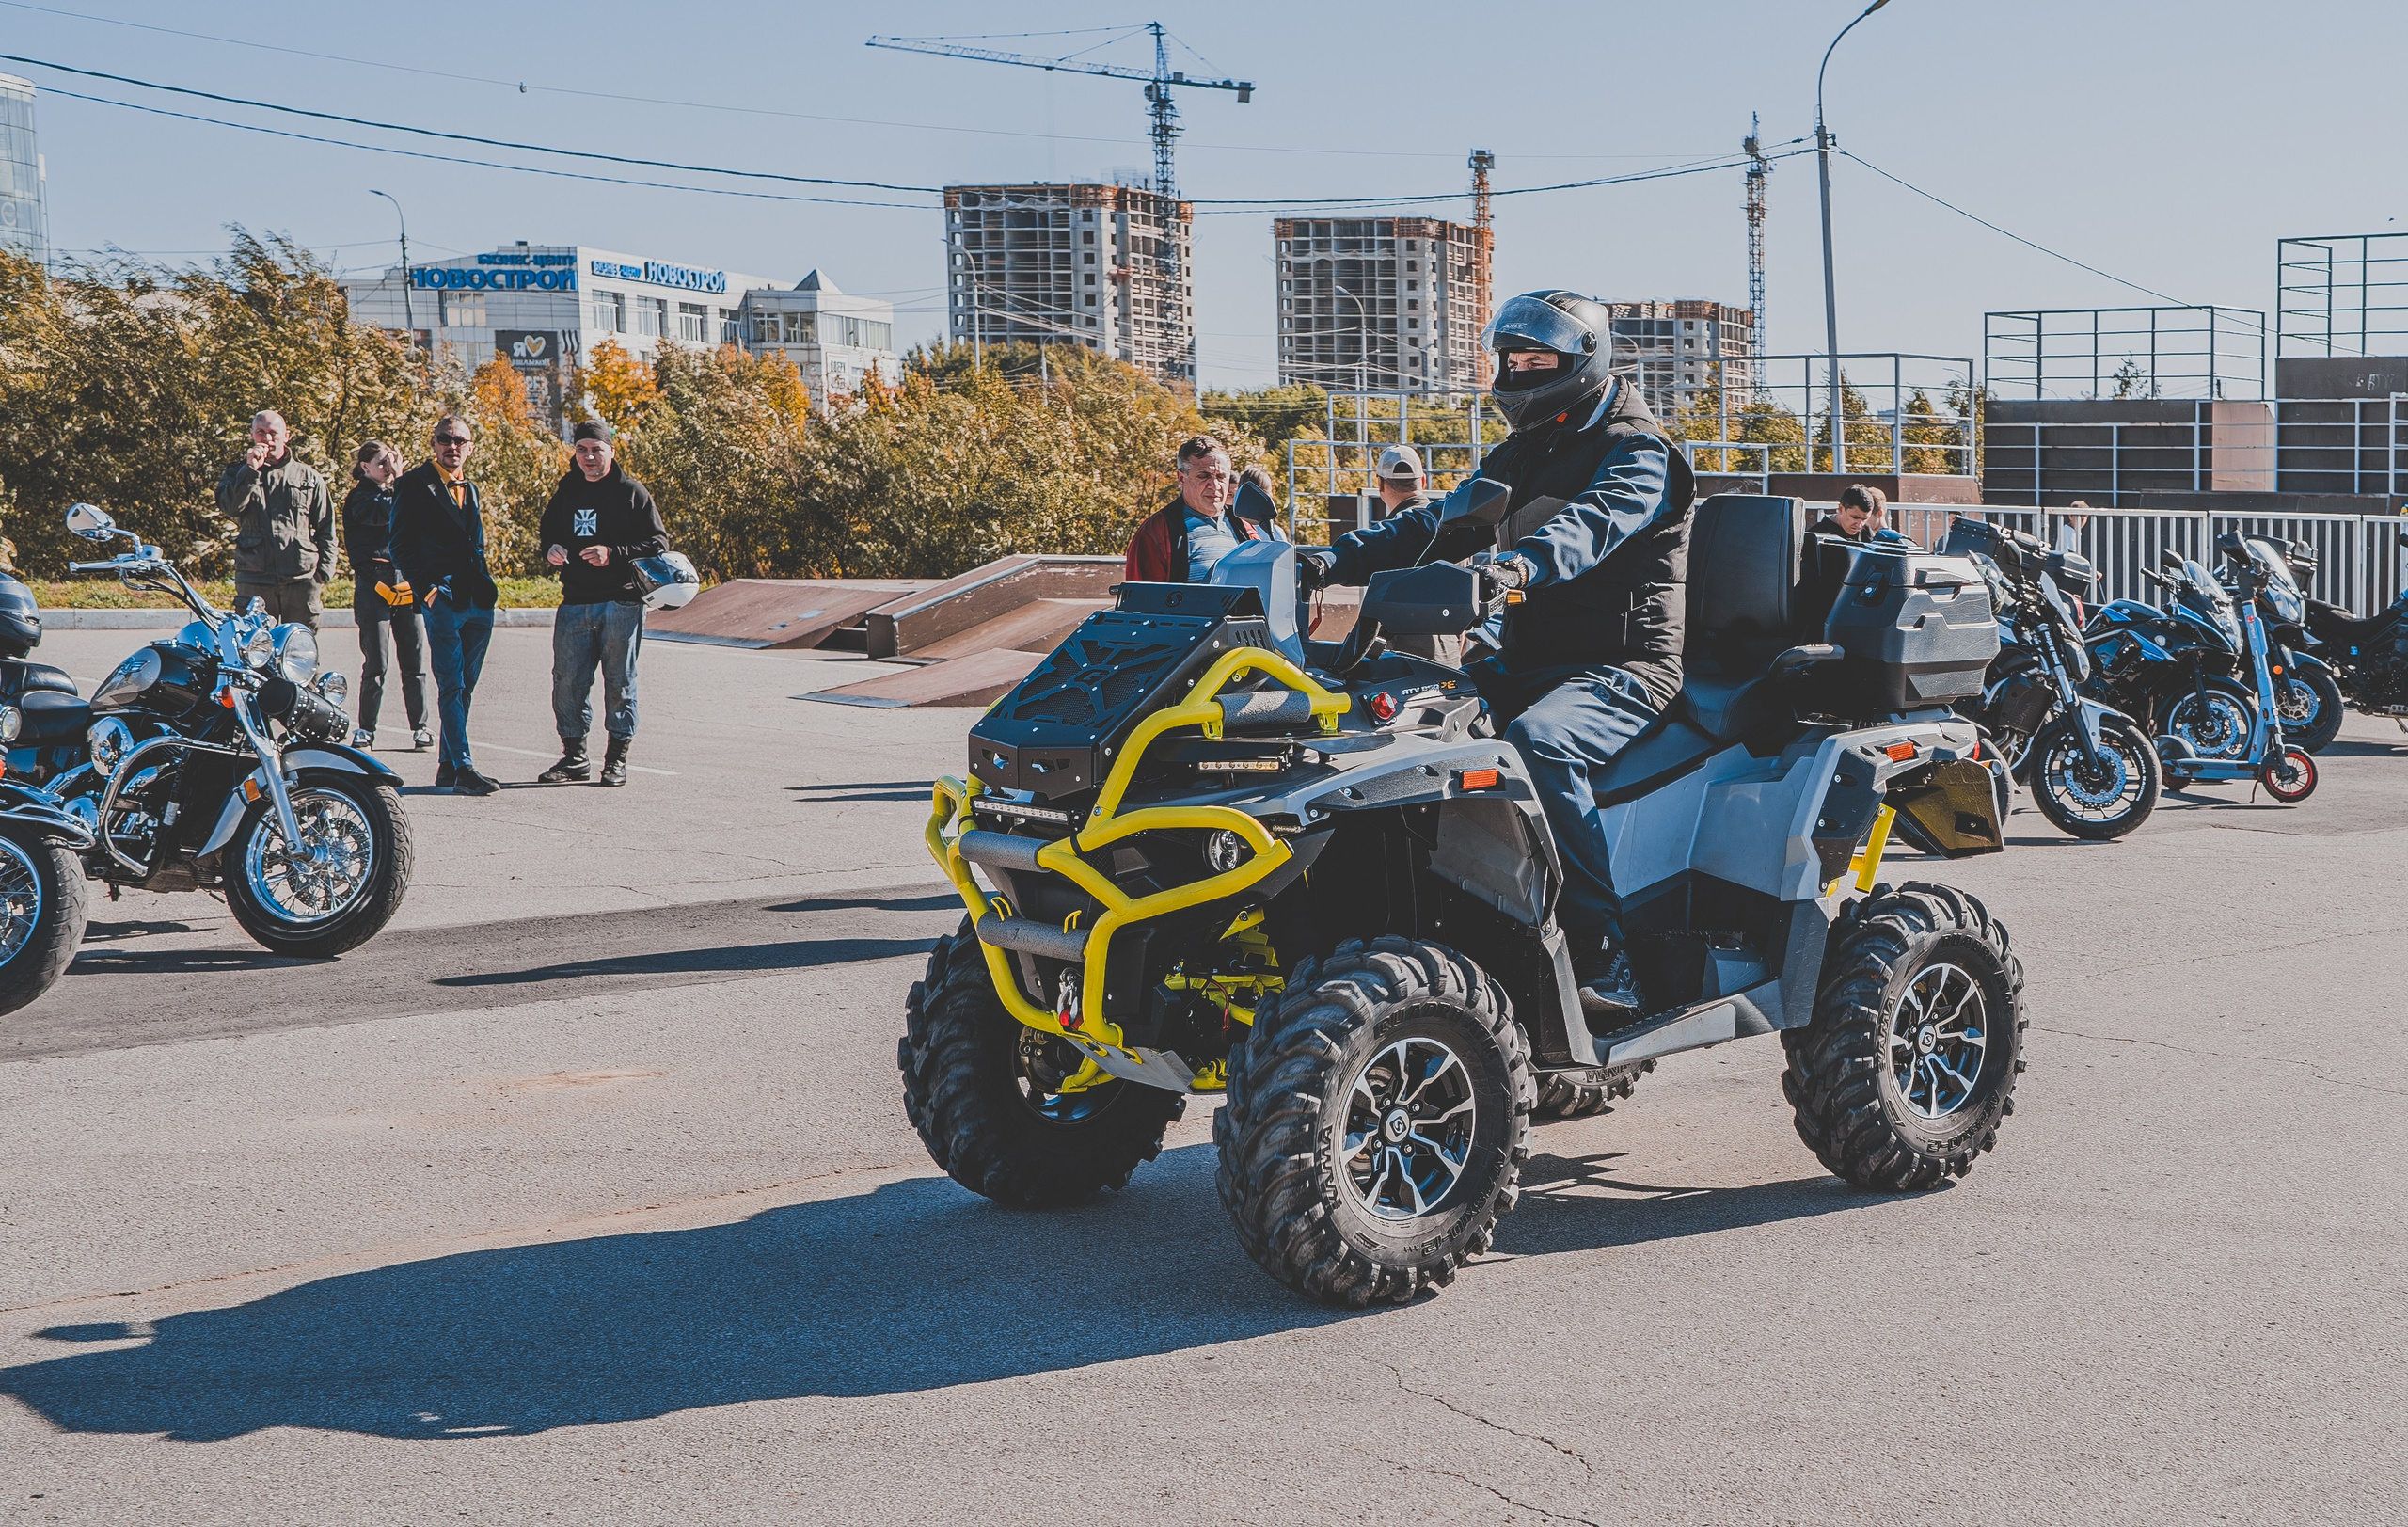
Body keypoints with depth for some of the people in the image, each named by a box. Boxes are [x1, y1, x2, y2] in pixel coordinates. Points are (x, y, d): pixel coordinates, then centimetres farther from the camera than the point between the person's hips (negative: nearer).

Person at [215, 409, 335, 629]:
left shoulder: (309, 477, 13)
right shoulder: (238, 473, 14)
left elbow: (326, 530, 12)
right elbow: (229, 507, -7)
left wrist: (322, 575, 2)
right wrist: (251, 470, -12)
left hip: (301, 579, 0)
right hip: (253, 581, 0)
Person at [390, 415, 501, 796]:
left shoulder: (470, 489, 20)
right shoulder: (414, 485, -1)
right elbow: (400, 545, -5)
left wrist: (487, 587, 12)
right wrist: (425, 588, -13)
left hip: (479, 603, 7)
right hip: (442, 600, -7)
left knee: (464, 688, 9)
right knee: (452, 687, -9)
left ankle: (448, 767, 15)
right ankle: (463, 769, -10)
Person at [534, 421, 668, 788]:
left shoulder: (631, 492, -2)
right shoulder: (566, 491, 12)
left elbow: (658, 544, -6)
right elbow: (547, 532, 26)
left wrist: (613, 554, -18)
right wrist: (550, 549, 2)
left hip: (621, 602, -4)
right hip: (575, 602, 4)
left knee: (619, 682, 1)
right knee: (567, 681, 3)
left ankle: (617, 757, 10)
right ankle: (574, 757, 14)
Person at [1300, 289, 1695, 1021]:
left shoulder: (1636, 452, -5)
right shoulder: (1516, 459, 20)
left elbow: (1592, 522, -27)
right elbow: (1439, 523, 13)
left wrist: (1516, 564, -48)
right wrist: (1339, 558, -4)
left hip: (1625, 667, -8)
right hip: (1528, 660, 8)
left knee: (1538, 742, -38)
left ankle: (1607, 960, -37)